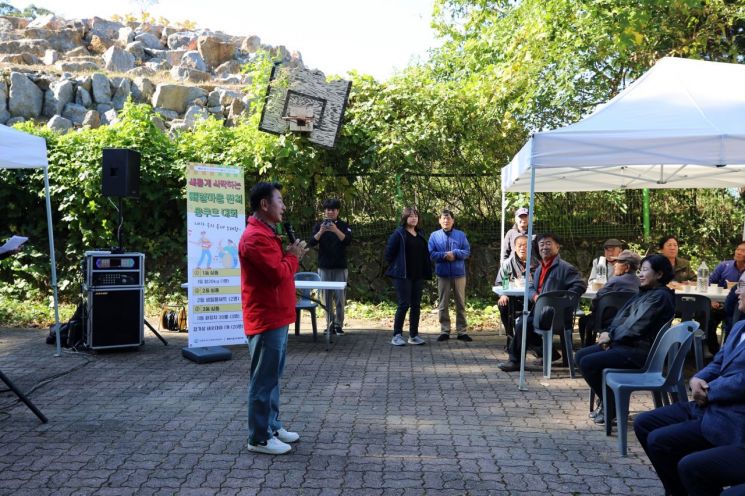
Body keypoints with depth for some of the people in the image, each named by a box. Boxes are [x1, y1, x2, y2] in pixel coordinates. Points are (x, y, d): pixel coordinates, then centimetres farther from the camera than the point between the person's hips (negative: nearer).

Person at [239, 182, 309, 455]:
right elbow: (279, 274, -23)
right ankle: (259, 438, 6)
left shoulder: (266, 233, 16)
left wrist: (290, 254, 5)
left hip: (275, 317, 11)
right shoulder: (256, 237, -20)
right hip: (266, 320, -11)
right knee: (264, 379, -3)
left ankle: (272, 426, 28)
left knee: (272, 377, 17)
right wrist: (293, 256, -8)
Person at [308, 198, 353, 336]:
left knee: (340, 297, -3)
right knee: (327, 297, 2)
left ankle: (339, 324, 5)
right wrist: (320, 232, -26)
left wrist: (336, 230, -29)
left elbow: (348, 241, -12)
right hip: (324, 267, 1)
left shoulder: (343, 225, 4)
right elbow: (312, 242, -7)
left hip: (340, 267, -1)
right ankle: (330, 324, 8)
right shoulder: (319, 225, 6)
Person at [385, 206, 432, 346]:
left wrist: (426, 272, 9)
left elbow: (425, 254, 17)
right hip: (403, 275, -6)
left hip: (418, 276, 6)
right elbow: (389, 252, -7)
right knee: (404, 304, -8)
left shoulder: (420, 234, 13)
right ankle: (397, 335, 0)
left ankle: (414, 335, 16)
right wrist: (396, 267, -2)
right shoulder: (399, 233, -6)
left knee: (416, 305, 7)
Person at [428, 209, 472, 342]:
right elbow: (431, 254, -3)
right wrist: (444, 255, -17)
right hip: (443, 274, 0)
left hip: (459, 274, 0)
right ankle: (444, 331, 13)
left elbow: (467, 251, -2)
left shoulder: (461, 235, 4)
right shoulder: (434, 235, 3)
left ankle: (462, 331, 12)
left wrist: (455, 253, -18)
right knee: (443, 304, 5)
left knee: (460, 303, 5)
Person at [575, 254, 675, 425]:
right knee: (580, 356, 3)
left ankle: (611, 408, -1)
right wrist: (609, 334, -2)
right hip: (625, 343, 10)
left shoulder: (660, 297, -14)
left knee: (587, 363, -21)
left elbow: (636, 327, -20)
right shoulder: (646, 292, 17)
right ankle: (608, 401, 12)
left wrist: (611, 336, -9)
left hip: (639, 351, -10)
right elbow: (623, 318, 16)